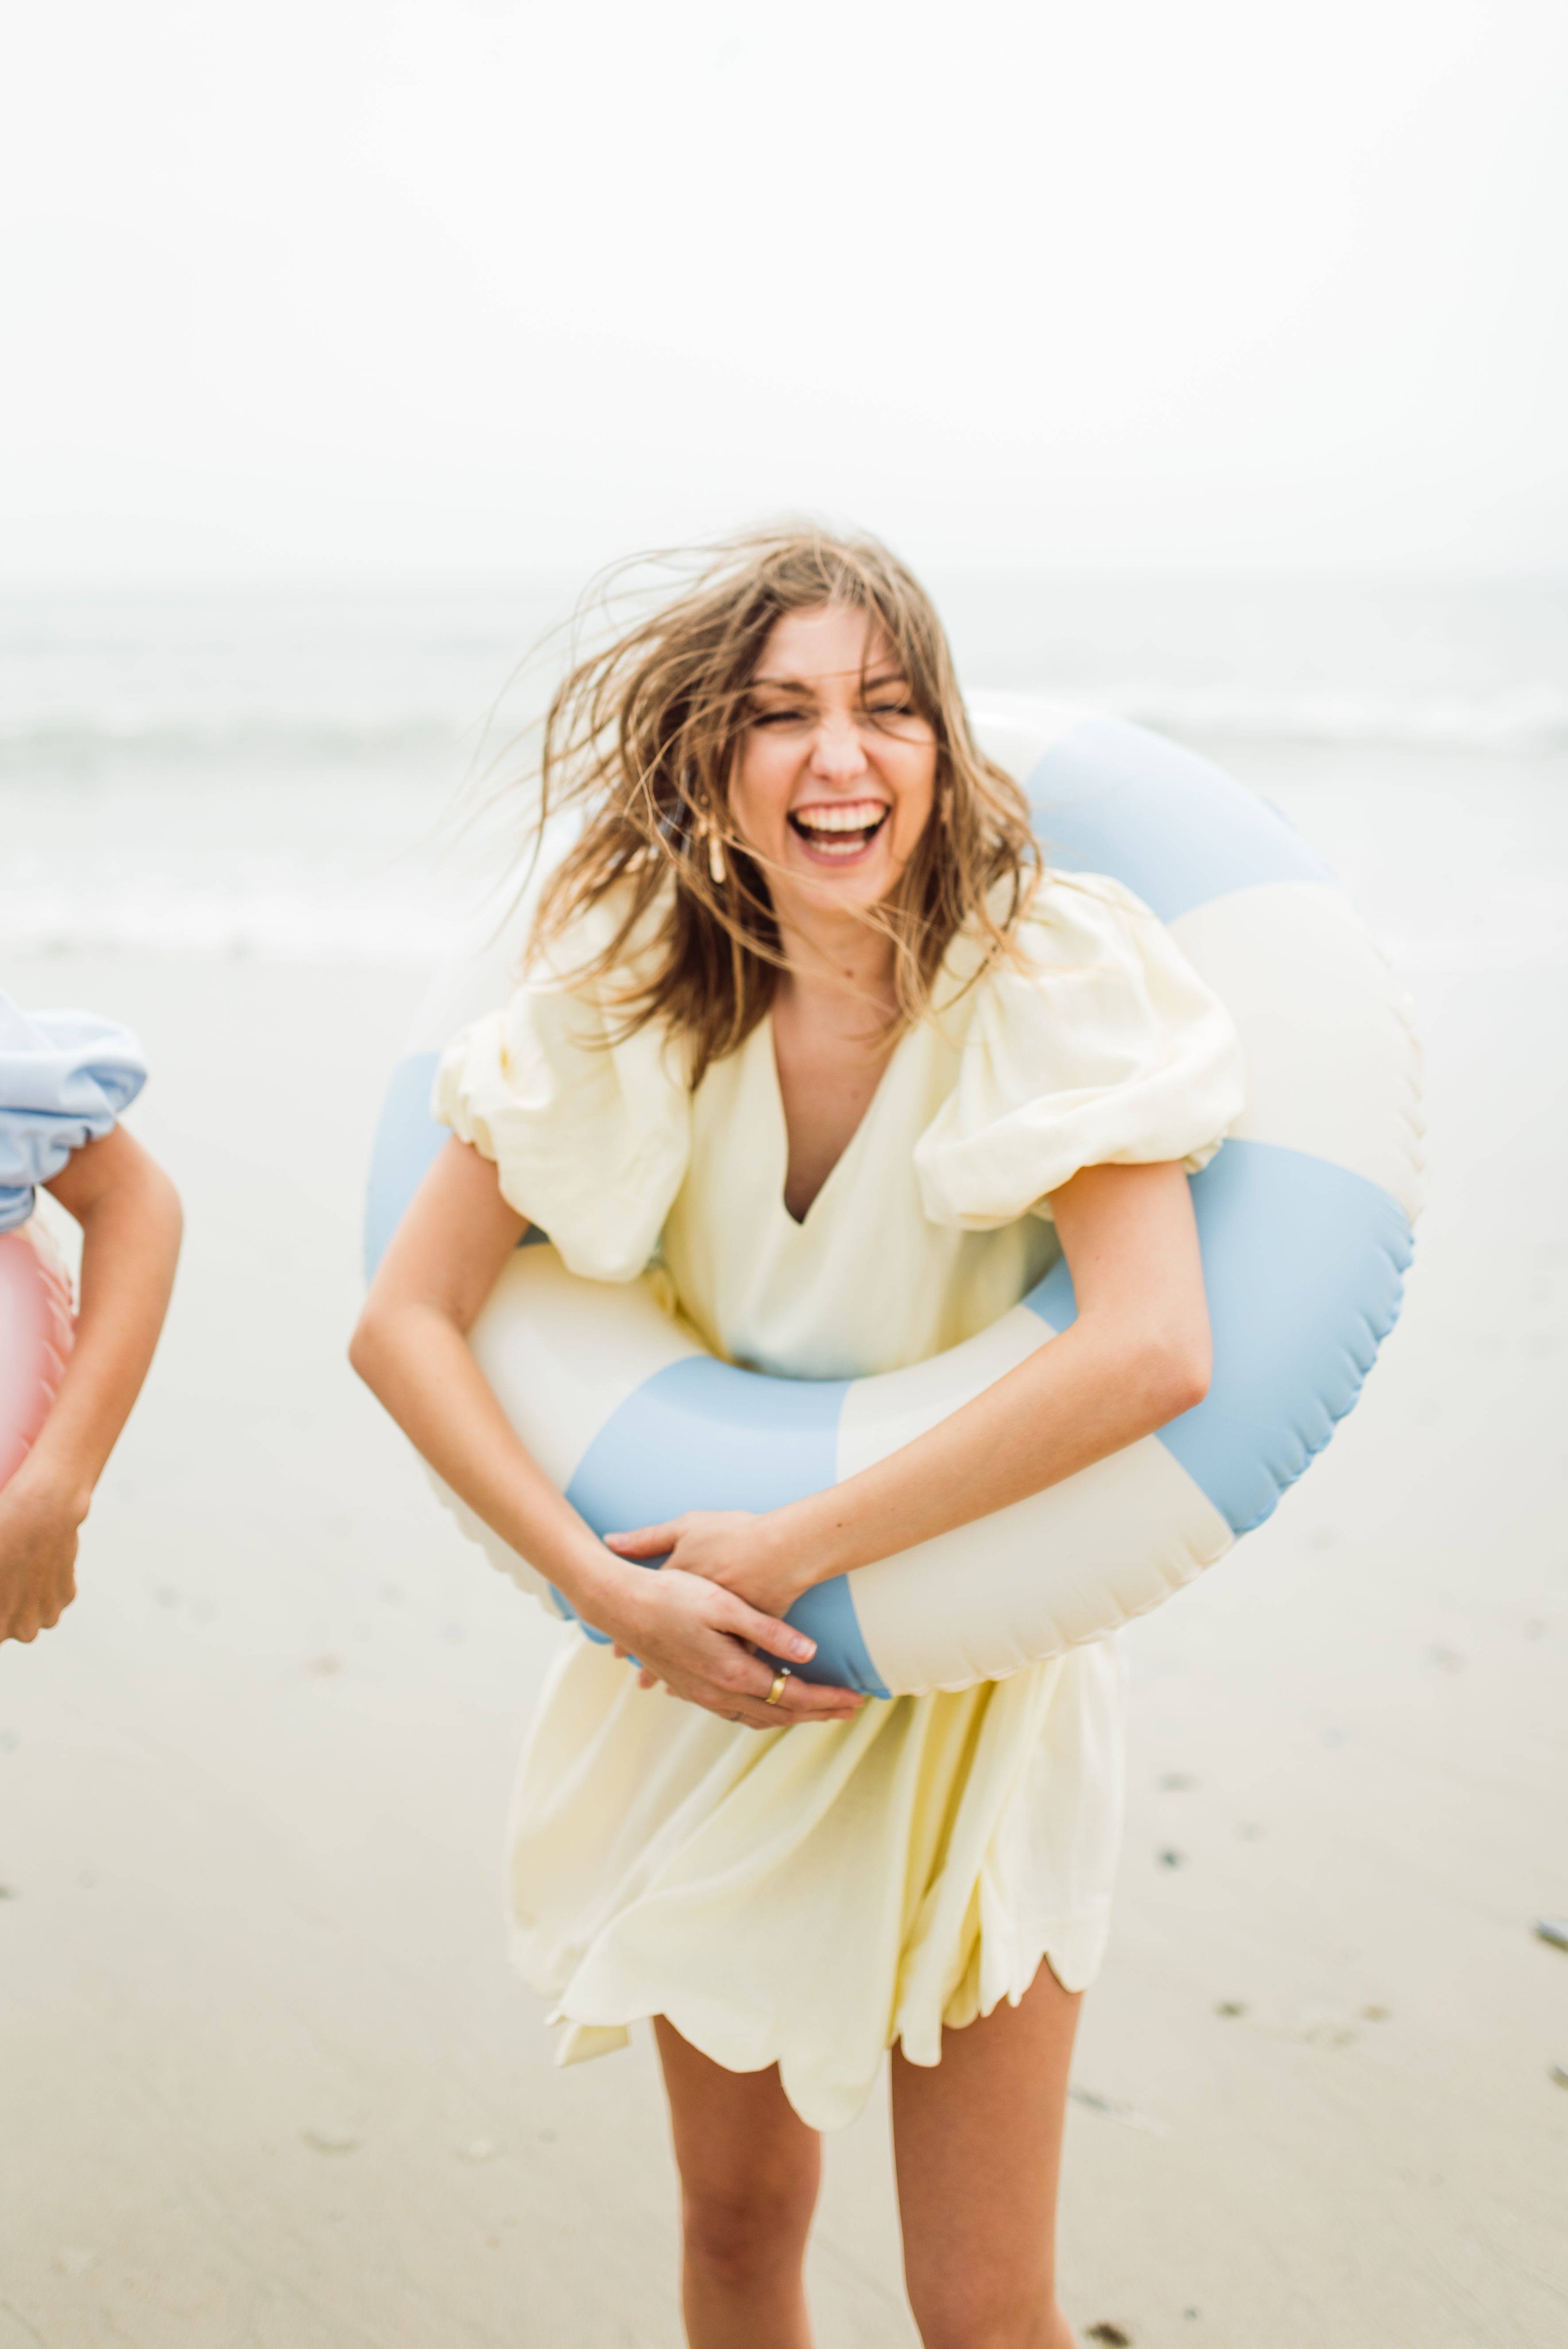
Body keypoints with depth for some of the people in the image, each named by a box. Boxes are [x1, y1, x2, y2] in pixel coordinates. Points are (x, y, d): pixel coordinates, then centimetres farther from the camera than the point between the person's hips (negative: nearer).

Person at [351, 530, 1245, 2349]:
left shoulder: (1045, 975, -20)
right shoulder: (633, 994, -11)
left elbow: (1153, 1351, -33)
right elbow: (403, 1321, -10)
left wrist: (794, 1547, -28)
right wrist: (609, 1584, -21)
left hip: (977, 1676, -2)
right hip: (716, 1676, 3)